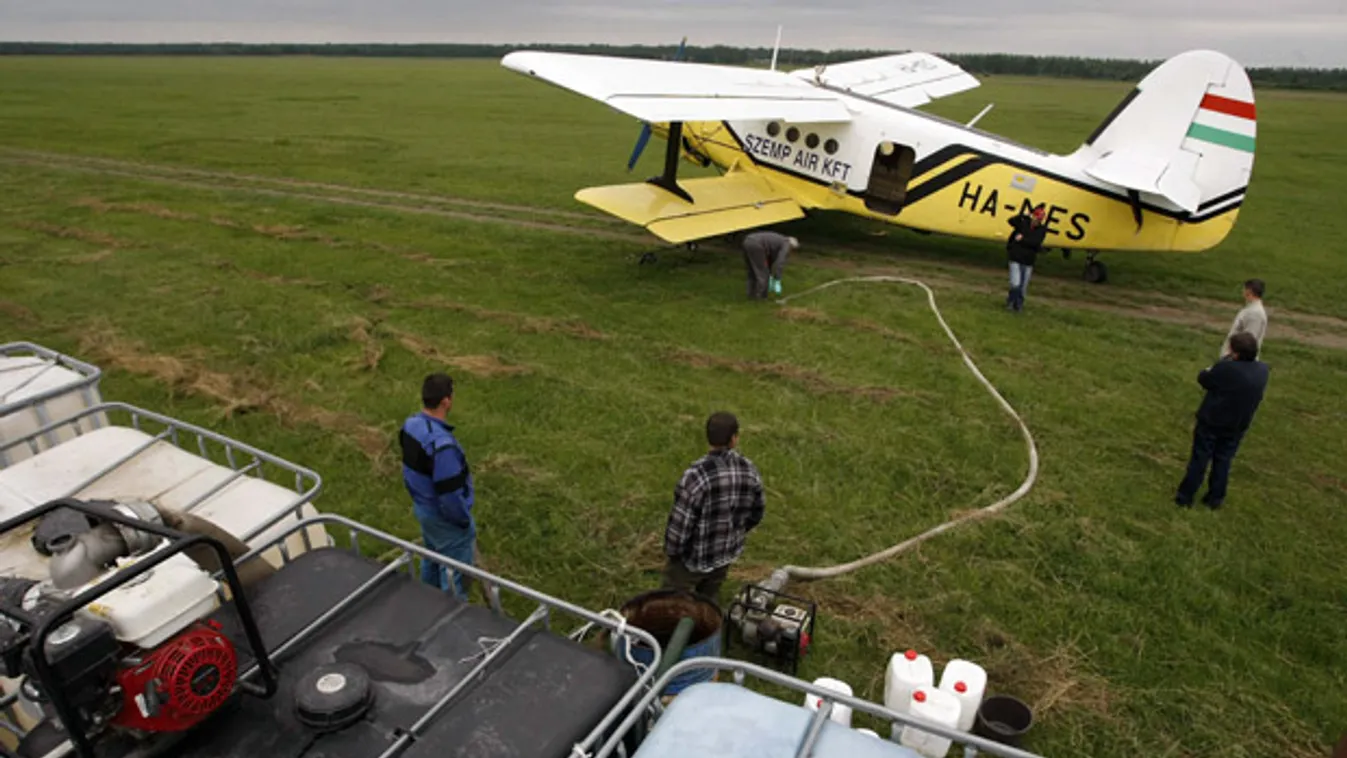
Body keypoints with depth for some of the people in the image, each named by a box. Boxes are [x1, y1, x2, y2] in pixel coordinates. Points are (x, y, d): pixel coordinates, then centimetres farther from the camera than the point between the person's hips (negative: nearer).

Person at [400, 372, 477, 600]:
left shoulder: (410, 425, -7)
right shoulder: (441, 444, -36)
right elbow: (450, 494, -28)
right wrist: (466, 522, -12)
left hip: (423, 508, 9)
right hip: (445, 518, -9)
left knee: (432, 562, 28)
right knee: (454, 575, 9)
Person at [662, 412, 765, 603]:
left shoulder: (697, 474, -29)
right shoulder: (750, 470, -11)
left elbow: (681, 521, -23)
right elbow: (755, 515, 3)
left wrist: (670, 551, -5)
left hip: (693, 558, -5)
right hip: (727, 554, 5)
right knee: (710, 599, 24)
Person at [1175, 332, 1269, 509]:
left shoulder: (1225, 368, -25)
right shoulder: (1262, 370, -5)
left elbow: (1203, 379, -10)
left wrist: (1210, 369, 8)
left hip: (1211, 422, -5)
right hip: (1237, 426, 5)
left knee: (1199, 459, 6)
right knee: (1223, 461, 15)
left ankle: (1185, 496, 12)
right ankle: (1215, 498, 21)